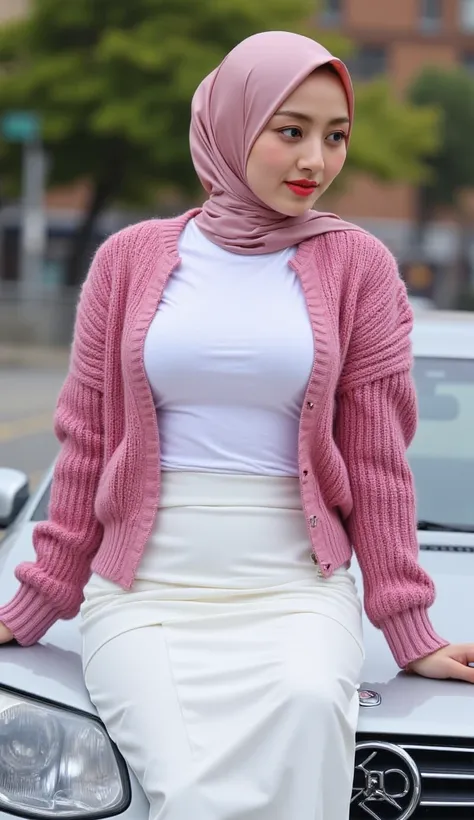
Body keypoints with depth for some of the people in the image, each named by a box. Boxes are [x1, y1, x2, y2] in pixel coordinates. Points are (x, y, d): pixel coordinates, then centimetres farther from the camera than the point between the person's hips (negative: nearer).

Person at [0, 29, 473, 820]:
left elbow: (376, 455, 6)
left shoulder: (357, 267, 5)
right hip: (146, 588, 0)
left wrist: (410, 632, 3)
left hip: (296, 586, 0)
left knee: (310, 704, -34)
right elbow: (87, 442, 12)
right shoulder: (132, 259, 8)